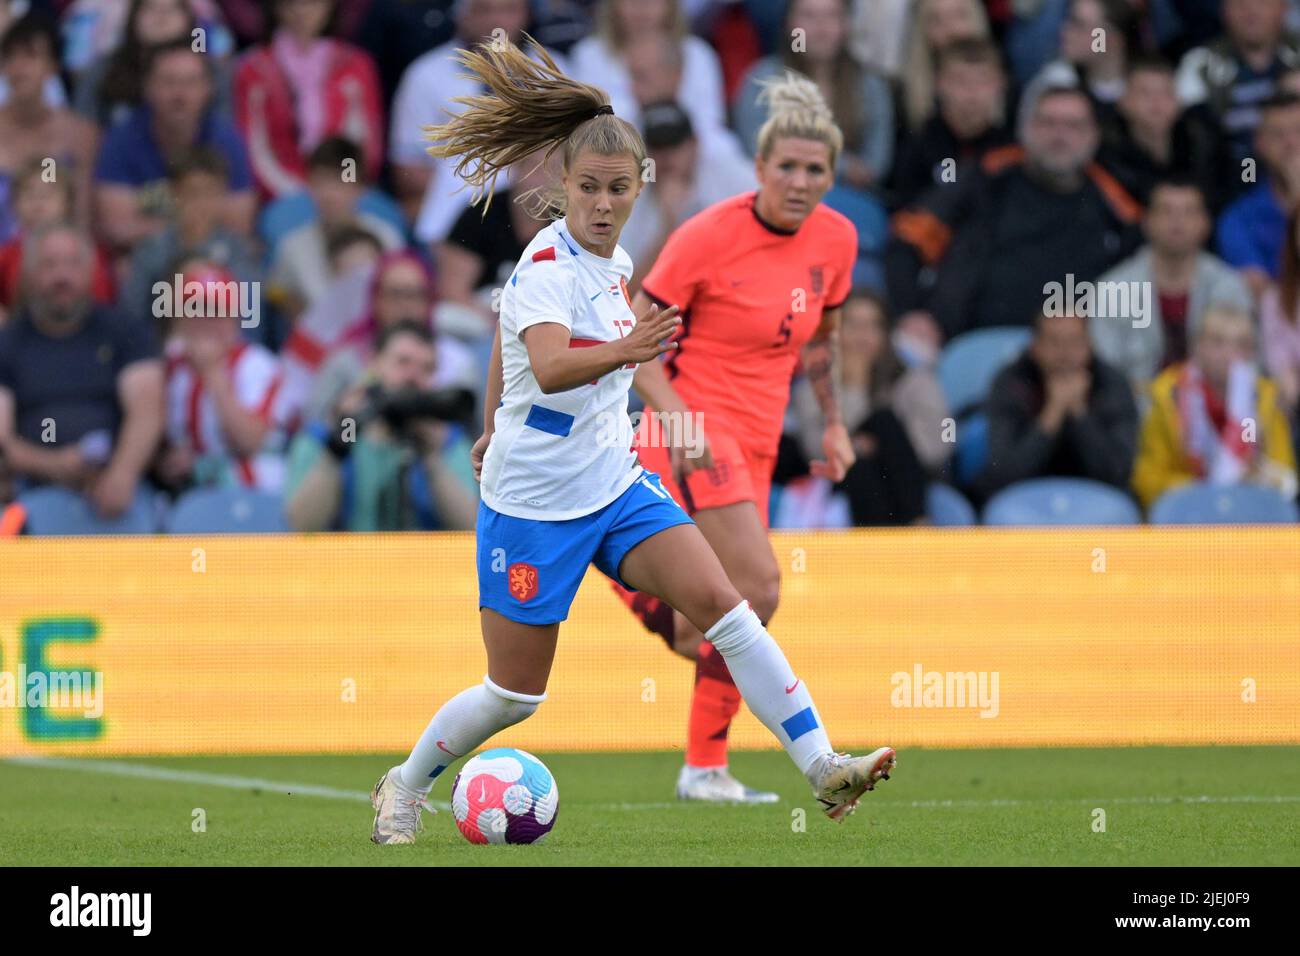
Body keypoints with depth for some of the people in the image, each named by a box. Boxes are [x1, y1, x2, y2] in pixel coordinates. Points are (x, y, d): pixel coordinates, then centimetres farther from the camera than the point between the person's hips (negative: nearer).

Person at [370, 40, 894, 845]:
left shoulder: (614, 262, 4)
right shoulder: (546, 270, -20)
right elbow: (548, 367, -42)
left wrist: (496, 423, 31)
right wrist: (623, 351, -59)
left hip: (614, 483, 7)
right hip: (534, 501, -7)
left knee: (719, 601, -13)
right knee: (515, 696, 3)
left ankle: (821, 766, -16)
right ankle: (404, 787, 28)